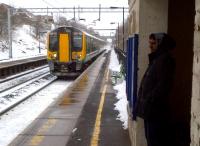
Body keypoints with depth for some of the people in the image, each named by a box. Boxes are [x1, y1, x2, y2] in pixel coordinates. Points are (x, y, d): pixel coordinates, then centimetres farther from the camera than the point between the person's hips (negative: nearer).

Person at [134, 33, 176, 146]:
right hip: (151, 108, 10)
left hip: (156, 109, -10)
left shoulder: (165, 59, -16)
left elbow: (163, 85, -23)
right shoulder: (156, 58, 16)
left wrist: (149, 100, -20)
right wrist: (144, 100, 17)